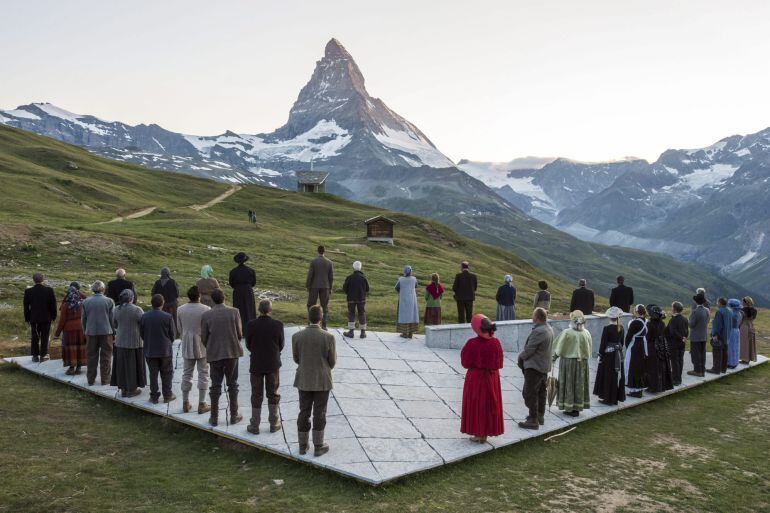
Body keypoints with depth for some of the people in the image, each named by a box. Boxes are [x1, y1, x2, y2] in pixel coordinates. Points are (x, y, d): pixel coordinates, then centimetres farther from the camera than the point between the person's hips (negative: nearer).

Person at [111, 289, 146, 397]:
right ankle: (132, 389, 15)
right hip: (134, 342, -4)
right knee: (133, 365, 8)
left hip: (120, 342, 4)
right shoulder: (137, 310, -17)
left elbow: (114, 325, 9)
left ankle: (123, 389, 21)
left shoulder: (117, 309, -3)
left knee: (121, 365, 14)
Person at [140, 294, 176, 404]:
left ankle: (154, 397, 15)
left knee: (153, 374, 10)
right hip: (165, 350, -2)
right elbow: (173, 334, -6)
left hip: (149, 350, 2)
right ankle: (167, 395, 17)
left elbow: (141, 333, 2)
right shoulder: (168, 317, -14)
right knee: (166, 373, 11)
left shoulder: (144, 317, -7)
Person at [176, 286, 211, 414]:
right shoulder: (206, 310, -14)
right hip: (202, 347, -3)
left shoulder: (180, 310, -3)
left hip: (187, 347, 3)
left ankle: (185, 403, 19)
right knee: (203, 375, 5)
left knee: (187, 374, 13)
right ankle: (202, 405, 7)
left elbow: (179, 329, 6)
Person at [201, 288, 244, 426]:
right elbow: (240, 334, -6)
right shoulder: (234, 312, -9)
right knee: (232, 385, 12)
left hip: (214, 354, 0)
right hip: (232, 353, 0)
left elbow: (204, 338, -2)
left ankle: (214, 417, 16)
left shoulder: (206, 315, -7)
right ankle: (234, 416, 17)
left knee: (215, 386, 10)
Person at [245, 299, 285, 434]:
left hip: (256, 364, 0)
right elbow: (281, 345, -3)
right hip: (273, 364, 0)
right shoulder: (278, 325, -13)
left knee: (256, 395, 10)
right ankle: (274, 424, 21)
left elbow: (248, 345, -2)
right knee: (273, 394, 14)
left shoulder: (251, 325, -13)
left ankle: (255, 426, 17)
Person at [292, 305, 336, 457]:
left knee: (304, 413, 13)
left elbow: (296, 359, 4)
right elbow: (332, 362, -6)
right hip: (322, 381, -2)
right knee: (319, 414, 9)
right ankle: (318, 446, 18)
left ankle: (303, 445, 23)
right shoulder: (328, 337, -16)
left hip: (303, 380, 2)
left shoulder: (297, 336, -9)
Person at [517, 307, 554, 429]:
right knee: (541, 392, 20)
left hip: (534, 367, -10)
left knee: (530, 393, -2)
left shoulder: (538, 331, -25)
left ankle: (533, 420, 1)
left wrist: (521, 357, -4)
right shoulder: (549, 329, 6)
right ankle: (540, 416, 31)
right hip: (544, 366, 10)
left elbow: (528, 349, -23)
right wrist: (523, 356, 9)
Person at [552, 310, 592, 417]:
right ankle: (577, 408, 19)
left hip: (568, 361, -4)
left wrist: (554, 357, 5)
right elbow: (588, 351, 2)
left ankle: (569, 408, 10)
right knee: (579, 384, 13)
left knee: (568, 384, 7)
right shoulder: (586, 333, -6)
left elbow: (559, 349, -11)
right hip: (582, 363, 4)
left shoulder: (566, 333, -18)